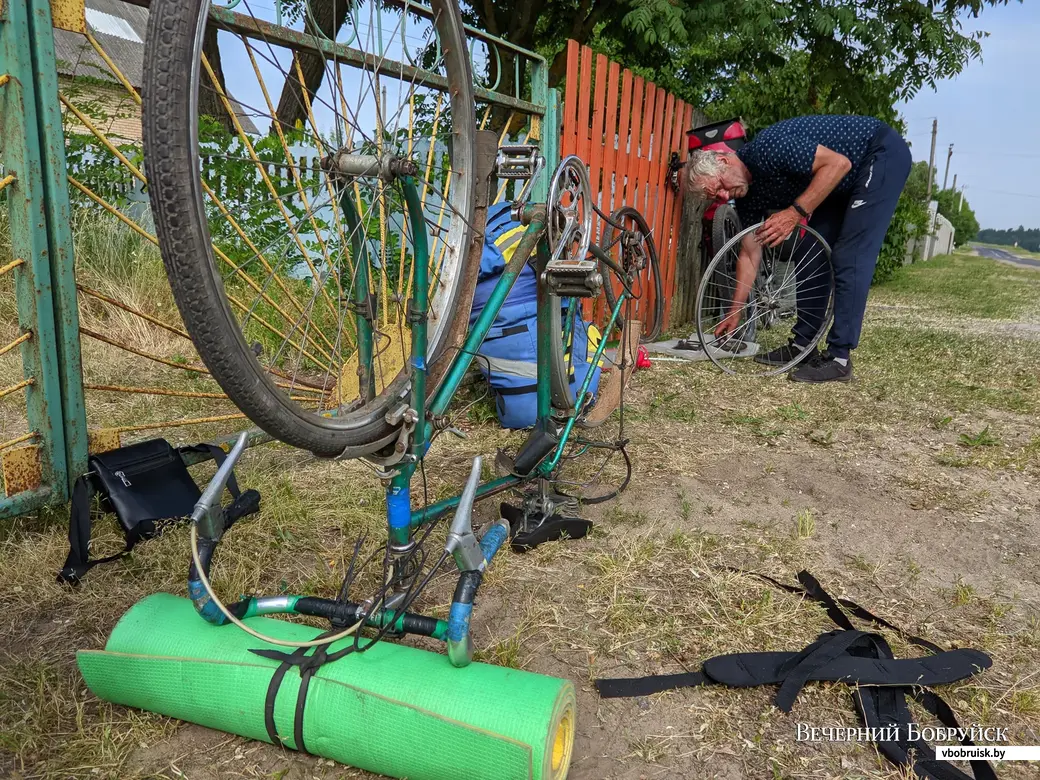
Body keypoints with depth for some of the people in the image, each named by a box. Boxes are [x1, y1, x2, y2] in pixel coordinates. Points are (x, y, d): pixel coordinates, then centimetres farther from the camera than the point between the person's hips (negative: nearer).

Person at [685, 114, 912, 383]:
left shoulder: (767, 148, -29)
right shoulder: (747, 194, -3)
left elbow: (838, 163, -31)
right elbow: (750, 254, 3)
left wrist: (795, 213, -31)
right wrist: (735, 313, 5)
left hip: (883, 154, -9)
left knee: (849, 258, -15)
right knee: (811, 256, 5)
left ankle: (839, 358, -12)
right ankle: (802, 345, 13)